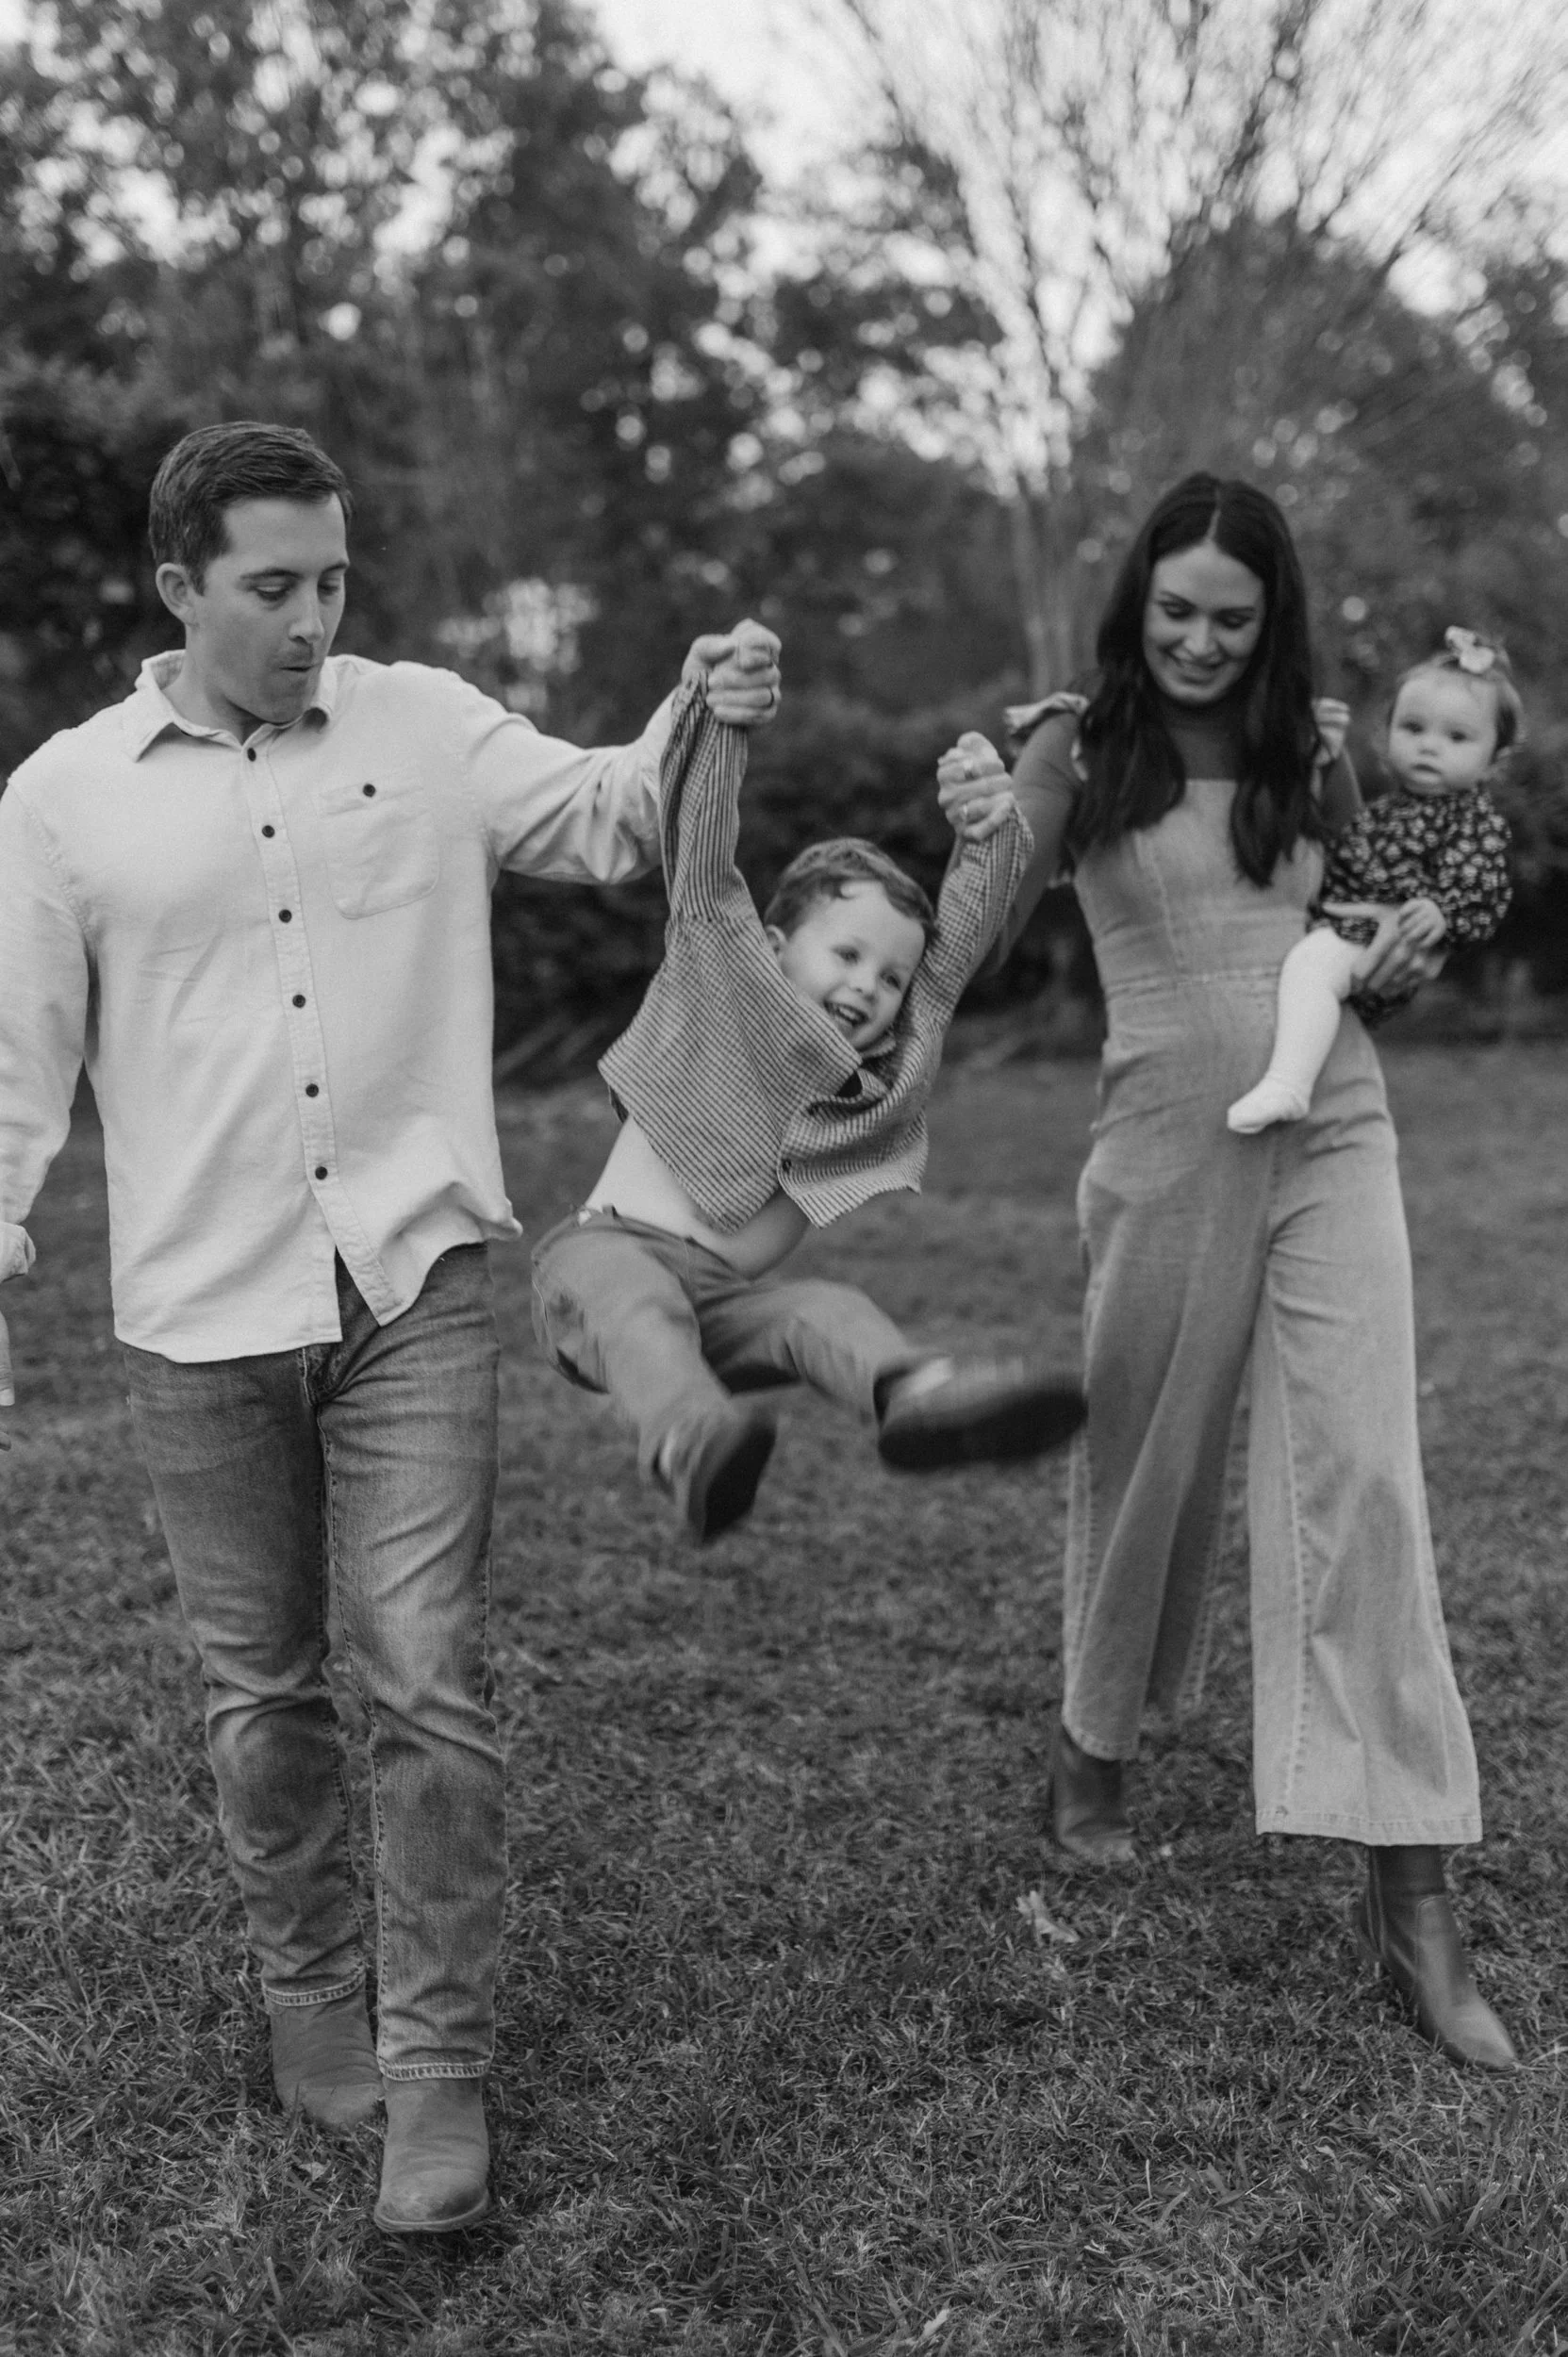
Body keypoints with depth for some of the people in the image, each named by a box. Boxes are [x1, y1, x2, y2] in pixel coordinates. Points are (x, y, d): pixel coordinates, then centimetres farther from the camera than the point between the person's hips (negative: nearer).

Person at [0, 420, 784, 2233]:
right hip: (199, 1311, 1)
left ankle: (436, 2062, 12)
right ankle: (310, 1984, 36)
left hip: (410, 1278, -1)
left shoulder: (425, 726, 4)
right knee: (261, 1691, 13)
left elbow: (606, 818, -3)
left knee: (426, 1678, -4)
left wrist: (704, 725, -22)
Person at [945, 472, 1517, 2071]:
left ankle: (1407, 1886, -1)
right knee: (1144, 1461, 11)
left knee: (1361, 1479, -6)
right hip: (1169, 1146, -2)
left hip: (1334, 1135, 2)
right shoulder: (1078, 750, 0)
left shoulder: (1310, 755, 8)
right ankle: (1091, 1747, 38)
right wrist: (979, 844, -27)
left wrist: (1401, 957, -3)